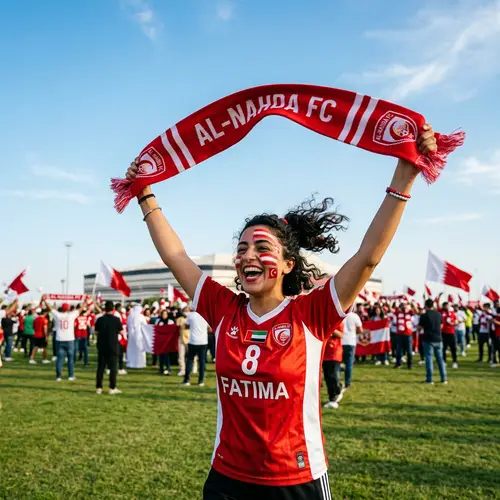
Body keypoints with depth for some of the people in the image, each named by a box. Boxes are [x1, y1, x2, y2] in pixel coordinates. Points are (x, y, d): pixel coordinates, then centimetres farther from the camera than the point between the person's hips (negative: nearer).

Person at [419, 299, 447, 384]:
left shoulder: (424, 315, -10)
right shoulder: (438, 314, 3)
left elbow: (420, 327, -2)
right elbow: (441, 325, 15)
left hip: (428, 339, -4)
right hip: (438, 339, 4)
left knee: (429, 359, 1)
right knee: (440, 359, 11)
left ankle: (429, 379, 1)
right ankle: (443, 379, 13)